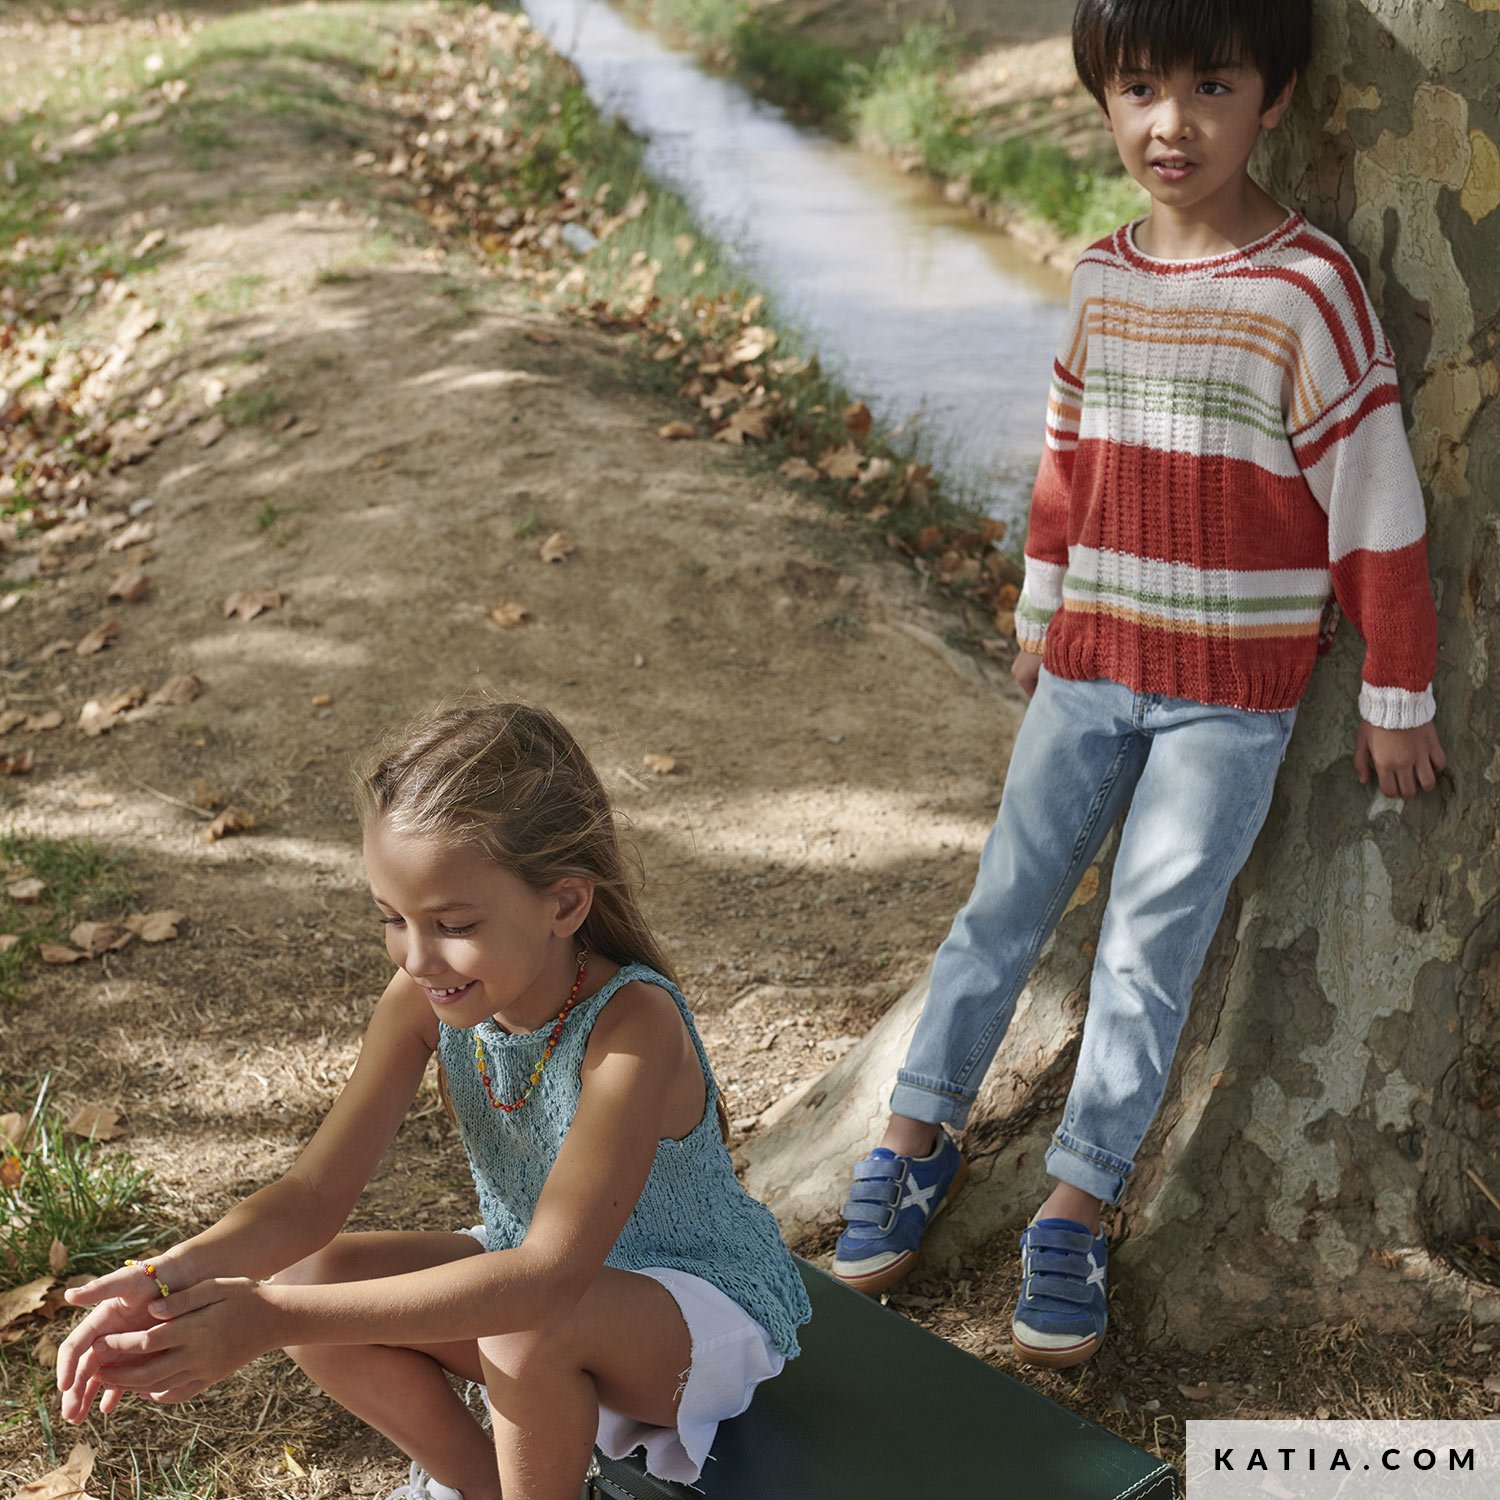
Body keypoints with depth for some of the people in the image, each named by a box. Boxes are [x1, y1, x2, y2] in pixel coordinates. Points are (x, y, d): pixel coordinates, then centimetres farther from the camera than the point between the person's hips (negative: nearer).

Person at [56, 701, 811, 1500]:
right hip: (530, 1270, 6)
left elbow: (551, 1276, -40)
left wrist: (274, 1316, -47)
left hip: (707, 1309, -6)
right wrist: (175, 1276, -36)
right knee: (312, 1277, -14)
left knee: (527, 1334, -36)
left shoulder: (631, 1025, -34)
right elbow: (316, 1192, -14)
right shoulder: (425, 999, -15)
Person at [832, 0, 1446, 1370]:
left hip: (1234, 692, -4)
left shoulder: (1306, 289, -13)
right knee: (1005, 905, 9)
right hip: (1091, 667, 5)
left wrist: (1398, 700, -7)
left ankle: (1073, 1217, 10)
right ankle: (915, 1147, 23)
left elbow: (1378, 503, -10)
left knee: (1148, 949, -1)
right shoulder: (1104, 278, 3)